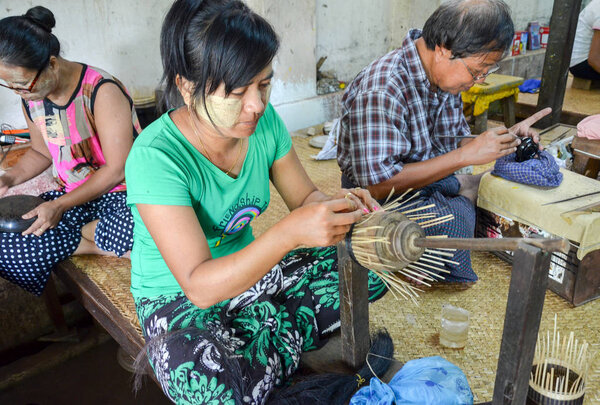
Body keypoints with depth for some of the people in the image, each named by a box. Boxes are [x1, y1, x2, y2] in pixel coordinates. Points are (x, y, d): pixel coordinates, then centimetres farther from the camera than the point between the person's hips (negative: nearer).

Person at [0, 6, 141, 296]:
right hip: (71, 196, 5)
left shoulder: (102, 92, -21)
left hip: (121, 194, -5)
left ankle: (80, 235, -9)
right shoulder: (31, 97, 0)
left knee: (132, 231, -40)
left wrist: (60, 206, -24)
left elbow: (117, 169, -21)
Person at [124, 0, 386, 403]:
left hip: (249, 271, 6)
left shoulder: (264, 121, -12)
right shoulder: (155, 157, -29)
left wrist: (339, 205, -24)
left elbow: (305, 196, 0)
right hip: (178, 296, -5)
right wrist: (290, 232, -46)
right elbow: (199, 286, -34)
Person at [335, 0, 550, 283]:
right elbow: (378, 185, -31)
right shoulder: (381, 90, -28)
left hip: (429, 176, 9)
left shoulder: (446, 74, -1)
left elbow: (451, 141, 11)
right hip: (380, 197, -8)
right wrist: (465, 155, -29)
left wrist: (505, 139, -8)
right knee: (458, 223, -32)